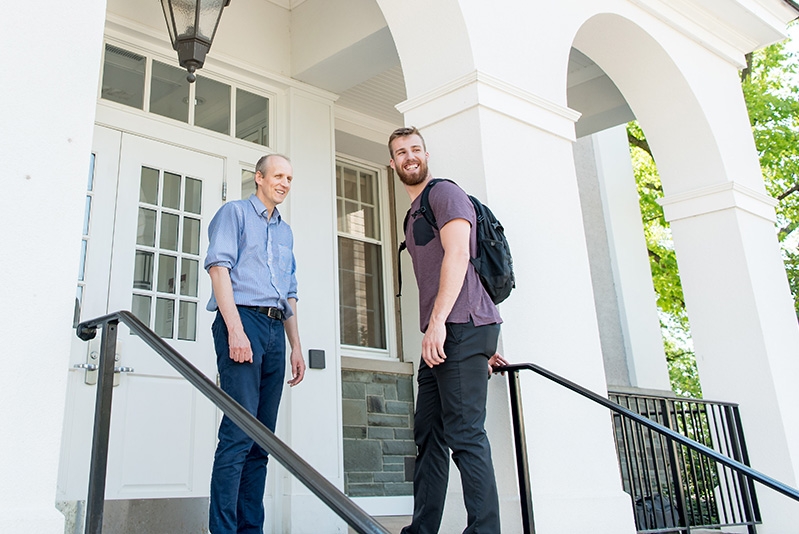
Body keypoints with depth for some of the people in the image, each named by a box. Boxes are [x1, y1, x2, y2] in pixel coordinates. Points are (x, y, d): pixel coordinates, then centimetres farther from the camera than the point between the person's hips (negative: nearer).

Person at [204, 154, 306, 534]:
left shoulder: (285, 232, 26)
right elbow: (219, 266, -6)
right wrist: (235, 329, -18)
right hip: (242, 320, -7)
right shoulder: (235, 212, 7)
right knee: (239, 432, -14)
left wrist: (296, 346, 18)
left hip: (275, 330, 7)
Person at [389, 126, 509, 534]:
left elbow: (458, 255, -14)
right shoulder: (413, 217, 27)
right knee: (428, 435, 9)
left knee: (464, 432, -11)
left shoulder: (445, 194, 1)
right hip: (440, 336, 9)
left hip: (461, 327, -9)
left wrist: (437, 322, -22)